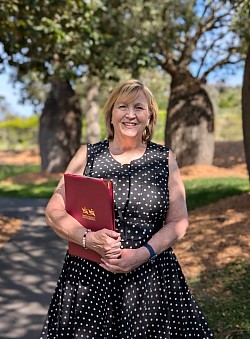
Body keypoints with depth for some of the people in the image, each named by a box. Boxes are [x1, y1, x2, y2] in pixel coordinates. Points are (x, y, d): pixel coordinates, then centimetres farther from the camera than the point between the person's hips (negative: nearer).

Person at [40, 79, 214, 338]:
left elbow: (178, 222, 1)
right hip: (89, 276, 0)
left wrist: (143, 254, -15)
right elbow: (54, 213, 0)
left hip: (150, 274, 0)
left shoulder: (164, 159, 3)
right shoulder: (87, 155, 3)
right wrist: (90, 239, -18)